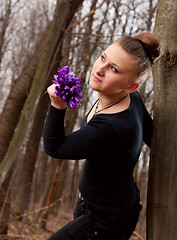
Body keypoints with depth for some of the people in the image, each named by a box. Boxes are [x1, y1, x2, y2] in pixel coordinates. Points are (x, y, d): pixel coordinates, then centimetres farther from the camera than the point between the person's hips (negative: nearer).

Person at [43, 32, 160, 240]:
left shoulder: (111, 128, -38)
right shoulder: (130, 98, -12)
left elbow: (54, 148, -24)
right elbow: (153, 137, 3)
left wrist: (57, 106, -32)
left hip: (108, 222, -8)